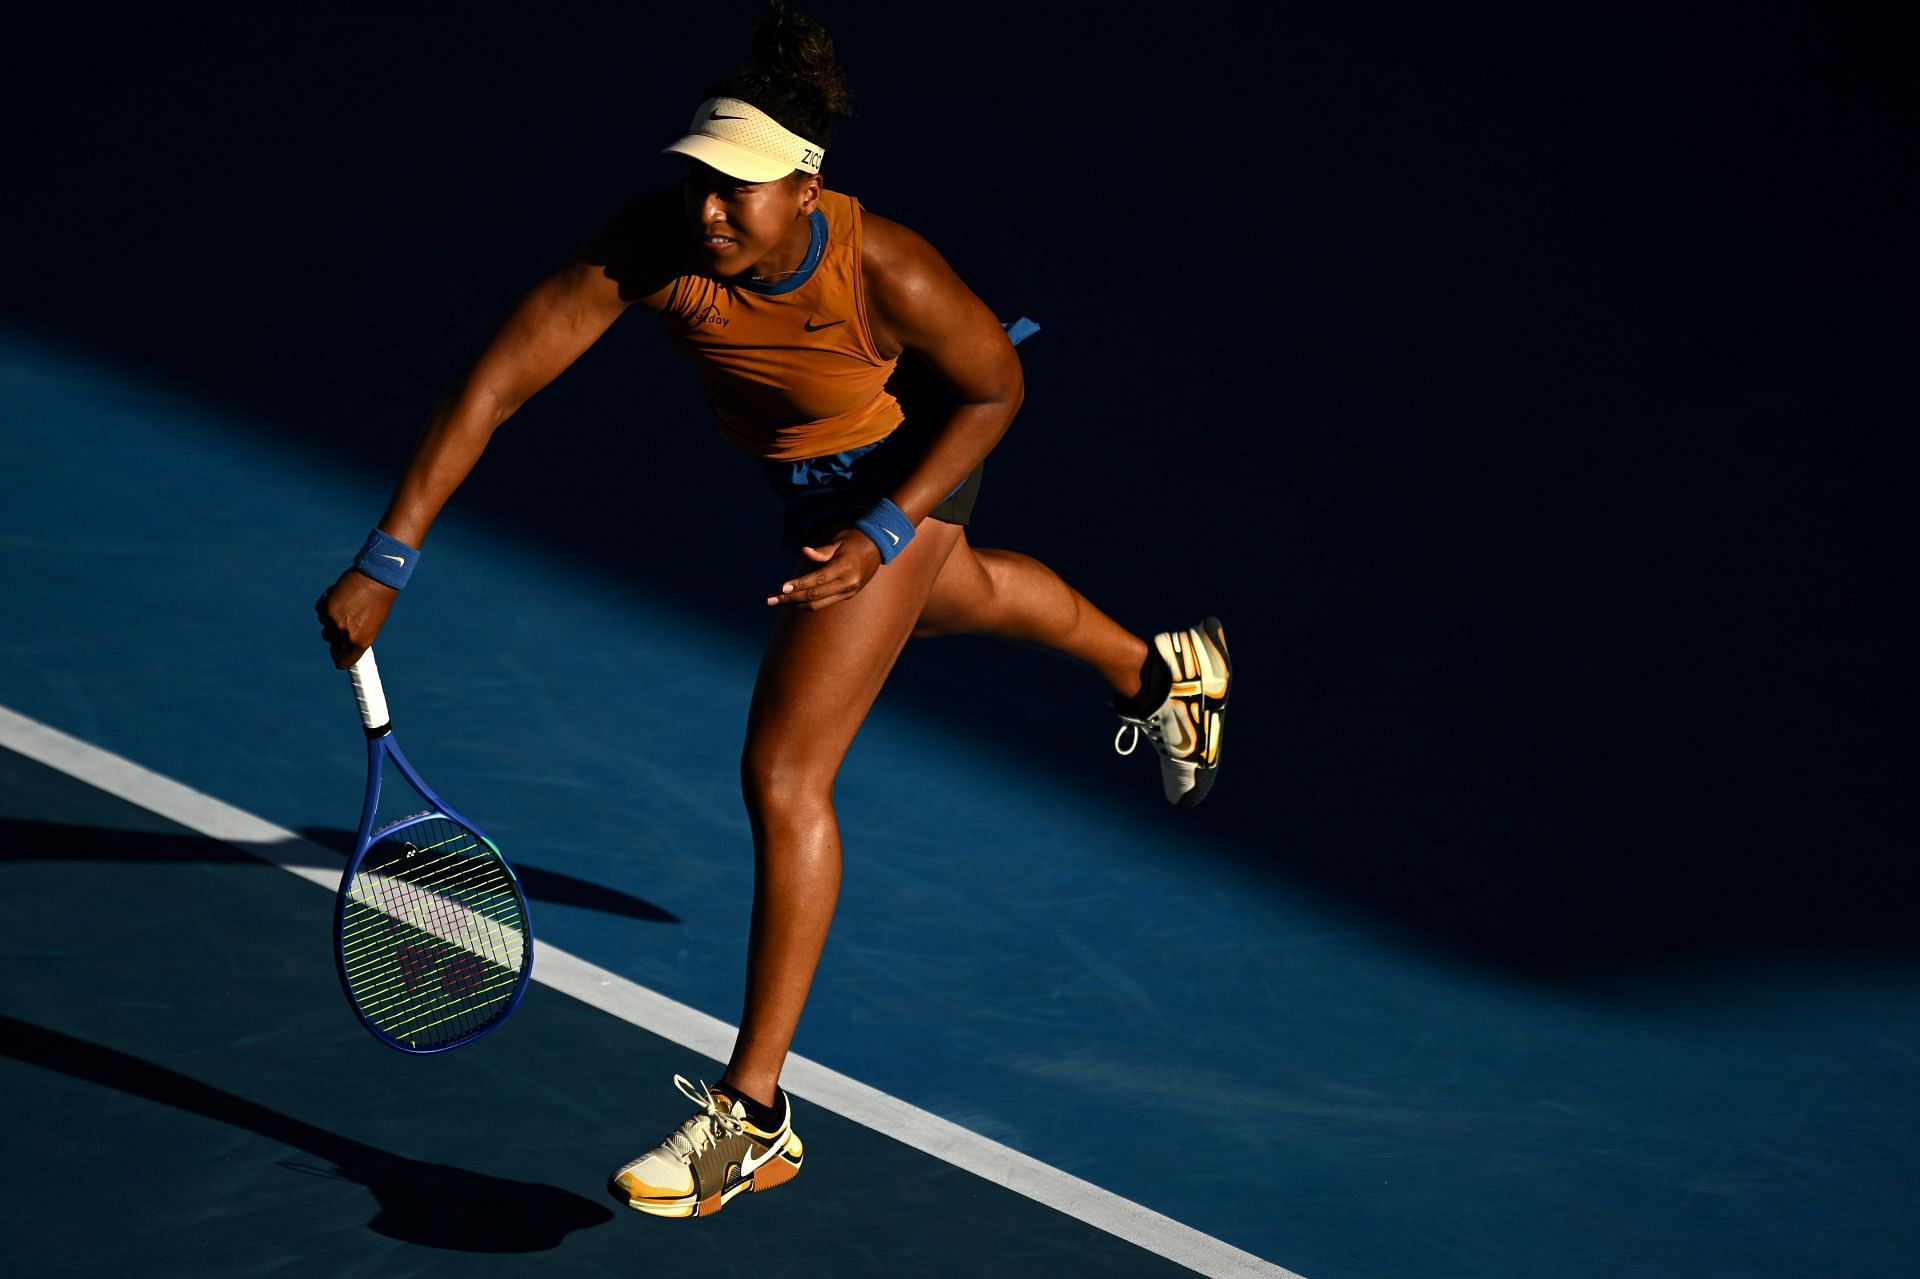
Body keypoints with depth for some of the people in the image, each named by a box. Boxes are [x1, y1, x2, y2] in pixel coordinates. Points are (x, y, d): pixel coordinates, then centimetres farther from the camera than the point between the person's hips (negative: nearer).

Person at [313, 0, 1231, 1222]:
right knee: (952, 598, 37)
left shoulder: (887, 274, -40)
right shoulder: (651, 247, -34)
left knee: (783, 772, -15)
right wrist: (385, 561, -42)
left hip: (905, 467, -6)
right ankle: (1162, 671, 70)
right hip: (789, 472, 6)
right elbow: (495, 383, -36)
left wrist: (882, 534, -27)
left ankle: (753, 1113, -8)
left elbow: (994, 390, -19)